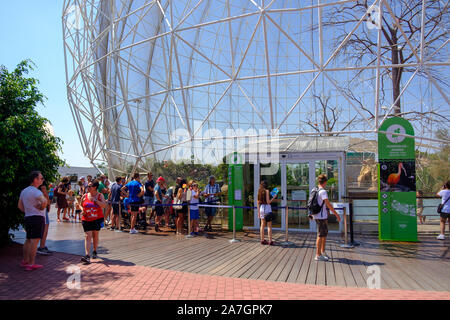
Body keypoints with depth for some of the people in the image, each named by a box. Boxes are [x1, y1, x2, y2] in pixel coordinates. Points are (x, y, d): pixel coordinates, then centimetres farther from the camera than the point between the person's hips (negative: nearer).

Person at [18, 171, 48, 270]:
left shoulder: (24, 191, 14)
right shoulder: (35, 191, -15)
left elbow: (20, 205, 23)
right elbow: (44, 201, -32)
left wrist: (27, 211, 18)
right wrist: (41, 207, -14)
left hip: (27, 217, 9)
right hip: (37, 217, -9)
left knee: (28, 240, 19)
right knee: (34, 241, -6)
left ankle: (25, 260, 29)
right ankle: (31, 264, -4)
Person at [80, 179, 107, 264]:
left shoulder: (100, 195, -3)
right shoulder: (85, 196, 3)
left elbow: (104, 205, -17)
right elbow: (81, 205, 18)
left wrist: (95, 200, -22)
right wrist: (82, 211, -2)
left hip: (97, 219, -1)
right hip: (86, 219, 1)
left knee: (95, 235, 11)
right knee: (87, 236, -7)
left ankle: (95, 251, 31)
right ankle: (87, 256, -13)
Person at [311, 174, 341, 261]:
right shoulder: (323, 192, -18)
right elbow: (328, 204, -21)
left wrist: (312, 213, 34)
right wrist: (336, 214, -14)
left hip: (317, 215, 9)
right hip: (321, 216, -9)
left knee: (325, 233, 19)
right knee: (321, 235, -3)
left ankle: (322, 252, 30)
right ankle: (318, 255, 3)